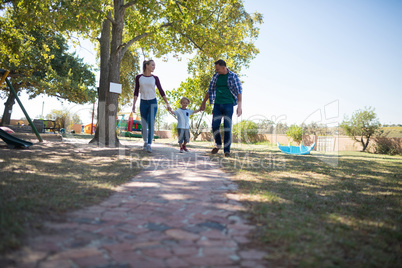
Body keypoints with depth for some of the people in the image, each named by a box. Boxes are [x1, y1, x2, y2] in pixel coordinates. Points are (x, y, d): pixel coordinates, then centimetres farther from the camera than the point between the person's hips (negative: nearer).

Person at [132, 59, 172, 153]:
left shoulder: (155, 78, 1)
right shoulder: (138, 77, 1)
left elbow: (161, 91, 0)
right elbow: (136, 92, 2)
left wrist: (167, 104, -6)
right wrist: (134, 104, -4)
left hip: (153, 103, -1)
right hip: (143, 103, 1)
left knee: (151, 123, -16)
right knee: (144, 125, 5)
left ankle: (149, 145, -15)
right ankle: (145, 142, 28)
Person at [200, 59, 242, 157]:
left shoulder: (233, 76, -3)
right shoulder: (215, 76, 10)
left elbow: (239, 91, -10)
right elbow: (210, 90, 18)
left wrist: (239, 105, -22)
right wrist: (203, 103, 21)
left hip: (228, 104, -4)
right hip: (217, 104, 4)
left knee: (227, 128, -6)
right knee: (214, 126, -1)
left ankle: (227, 150, 3)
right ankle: (218, 144, 23)